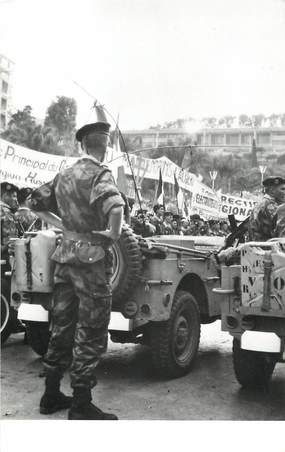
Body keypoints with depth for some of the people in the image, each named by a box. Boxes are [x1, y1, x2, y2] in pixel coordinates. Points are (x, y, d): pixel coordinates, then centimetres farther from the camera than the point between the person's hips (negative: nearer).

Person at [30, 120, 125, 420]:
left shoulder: (64, 175, 12)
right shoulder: (99, 174, -12)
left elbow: (36, 202, 20)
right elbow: (114, 206, -32)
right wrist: (113, 233, -16)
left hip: (65, 255, 8)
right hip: (91, 258, -8)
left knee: (62, 327, 15)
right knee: (90, 334, 0)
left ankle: (51, 396, 25)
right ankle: (81, 407, 6)